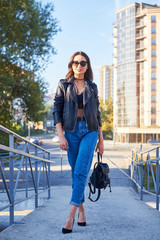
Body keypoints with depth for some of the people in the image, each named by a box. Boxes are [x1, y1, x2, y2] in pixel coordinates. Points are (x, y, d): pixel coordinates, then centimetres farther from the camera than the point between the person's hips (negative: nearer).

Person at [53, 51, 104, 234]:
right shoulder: (63, 85, 7)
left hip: (90, 131, 0)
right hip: (71, 131, 1)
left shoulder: (92, 87, 11)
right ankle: (81, 210, 20)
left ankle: (71, 215, -14)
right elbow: (57, 111, 2)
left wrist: (101, 140, 12)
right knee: (75, 173, 5)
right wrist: (61, 136, -8)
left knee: (81, 172, -13)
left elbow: (97, 114, 14)